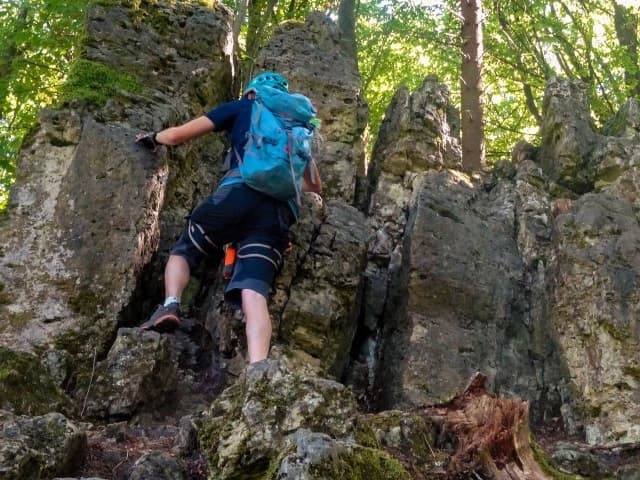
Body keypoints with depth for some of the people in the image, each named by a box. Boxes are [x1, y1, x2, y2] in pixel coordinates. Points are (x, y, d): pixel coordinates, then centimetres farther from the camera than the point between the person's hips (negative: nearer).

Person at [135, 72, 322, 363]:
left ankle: (170, 306, -10)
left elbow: (179, 135, 21)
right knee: (254, 293, -9)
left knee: (183, 251, 19)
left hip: (240, 193, -2)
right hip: (280, 211, 3)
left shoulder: (243, 107, 23)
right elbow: (315, 187, 39)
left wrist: (152, 138, 41)